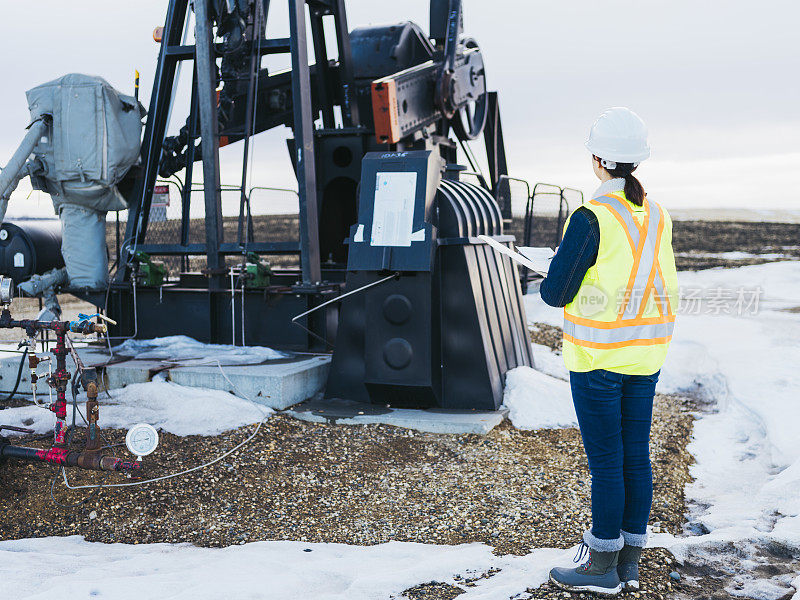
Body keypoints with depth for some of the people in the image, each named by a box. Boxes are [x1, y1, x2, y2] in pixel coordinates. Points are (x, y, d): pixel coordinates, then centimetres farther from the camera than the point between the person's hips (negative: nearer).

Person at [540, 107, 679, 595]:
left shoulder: (591, 218, -17)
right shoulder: (658, 217, 4)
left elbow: (556, 293, -16)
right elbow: (664, 286, 13)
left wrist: (551, 284, 7)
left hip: (598, 357, -7)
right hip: (645, 355, 7)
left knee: (606, 462, 2)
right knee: (636, 455, 13)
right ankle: (630, 560, 25)